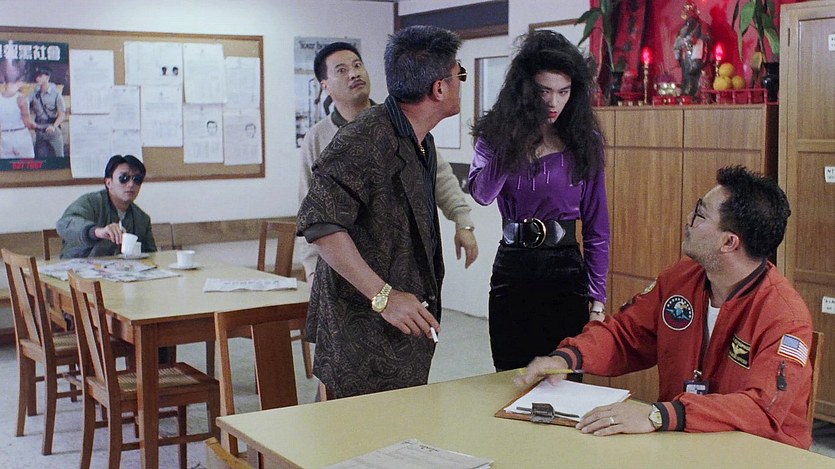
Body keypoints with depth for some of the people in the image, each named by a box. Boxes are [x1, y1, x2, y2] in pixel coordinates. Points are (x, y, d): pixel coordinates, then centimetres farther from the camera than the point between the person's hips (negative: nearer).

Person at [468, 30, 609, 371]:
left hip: (565, 269, -1)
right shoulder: (496, 133, 1)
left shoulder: (585, 141, -1)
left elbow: (596, 227, 2)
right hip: (511, 269, 1)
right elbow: (482, 194, -18)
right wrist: (513, 139, -17)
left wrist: (597, 300, -2)